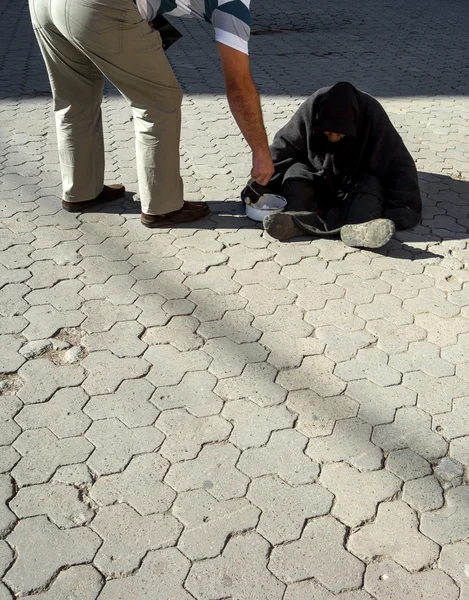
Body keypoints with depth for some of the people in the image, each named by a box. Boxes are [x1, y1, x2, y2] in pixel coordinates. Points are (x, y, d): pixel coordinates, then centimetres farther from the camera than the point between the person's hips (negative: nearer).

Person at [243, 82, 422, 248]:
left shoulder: (371, 114, -27)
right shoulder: (312, 108, -24)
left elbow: (398, 164, -25)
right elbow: (284, 147, -13)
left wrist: (403, 208, -34)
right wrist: (260, 184, -17)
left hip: (359, 178, -1)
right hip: (317, 174, 2)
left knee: (371, 186, -31)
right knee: (296, 172, -26)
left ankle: (355, 227, -55)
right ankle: (297, 216, -50)